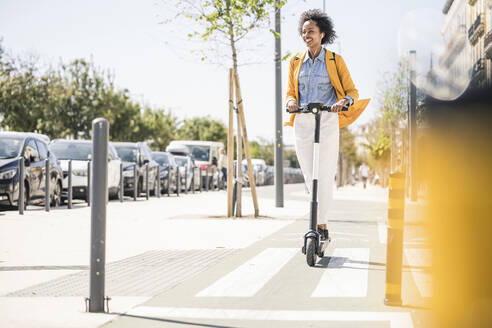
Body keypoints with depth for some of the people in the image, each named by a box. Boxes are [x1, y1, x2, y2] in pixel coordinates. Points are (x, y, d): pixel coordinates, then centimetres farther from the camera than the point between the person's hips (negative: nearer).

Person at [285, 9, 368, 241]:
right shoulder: (296, 61, 10)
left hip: (327, 121, -3)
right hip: (302, 123, 3)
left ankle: (321, 224, -7)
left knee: (324, 175, -10)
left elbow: (352, 91, 1)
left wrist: (343, 101, -22)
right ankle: (321, 225, 16)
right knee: (309, 176, 3)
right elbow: (290, 92, 13)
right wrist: (291, 102, -12)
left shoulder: (335, 61, 2)